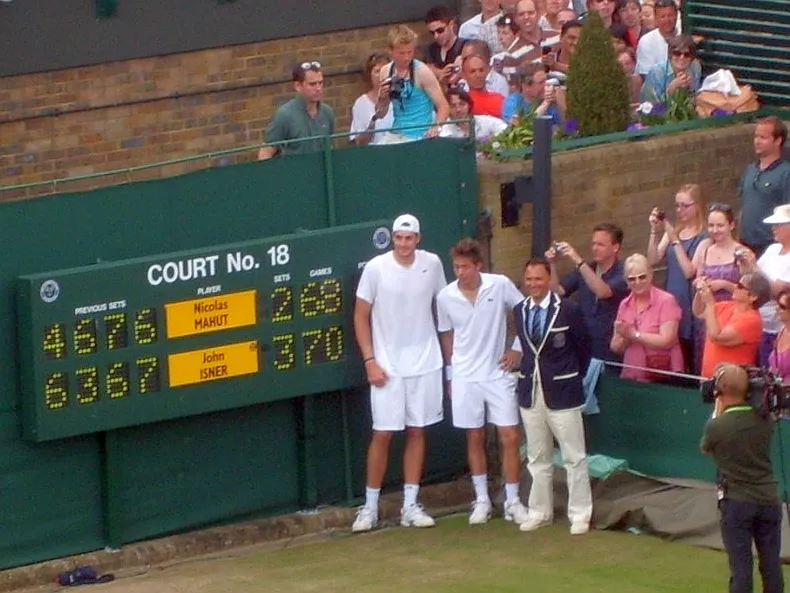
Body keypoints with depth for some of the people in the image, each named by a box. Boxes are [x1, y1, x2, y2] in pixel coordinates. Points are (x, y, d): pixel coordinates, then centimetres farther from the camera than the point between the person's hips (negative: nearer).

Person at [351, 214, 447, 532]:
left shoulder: (432, 264, -1)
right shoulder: (375, 268, -10)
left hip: (425, 364, 3)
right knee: (382, 433, -1)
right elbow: (361, 316, -3)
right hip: (387, 367, -3)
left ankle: (410, 506, 12)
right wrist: (370, 361, -9)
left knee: (417, 431, 7)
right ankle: (370, 506, 8)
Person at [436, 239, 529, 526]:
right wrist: (450, 375, 11)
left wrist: (519, 350, -3)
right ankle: (481, 500, 19)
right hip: (465, 378, 1)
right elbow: (447, 336, 8)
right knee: (475, 439, 9)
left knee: (510, 438, -2)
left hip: (498, 374, -1)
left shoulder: (501, 286, -11)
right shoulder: (446, 297, -6)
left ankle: (512, 501, 8)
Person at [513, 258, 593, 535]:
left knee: (574, 457, 1)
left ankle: (580, 514, 6)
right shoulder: (519, 311, 6)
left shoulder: (569, 310, -9)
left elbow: (584, 349, 1)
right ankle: (539, 511, 22)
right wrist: (529, 373, 8)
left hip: (561, 394, -5)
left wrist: (574, 379, 8)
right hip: (530, 392, 5)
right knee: (537, 458, 13)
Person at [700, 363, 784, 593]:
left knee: (741, 566, -1)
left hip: (736, 503, -3)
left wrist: (718, 410, 17)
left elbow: (705, 448, 13)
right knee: (771, 566, 9)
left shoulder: (716, 426, -11)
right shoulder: (765, 420, 0)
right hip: (769, 500, 3)